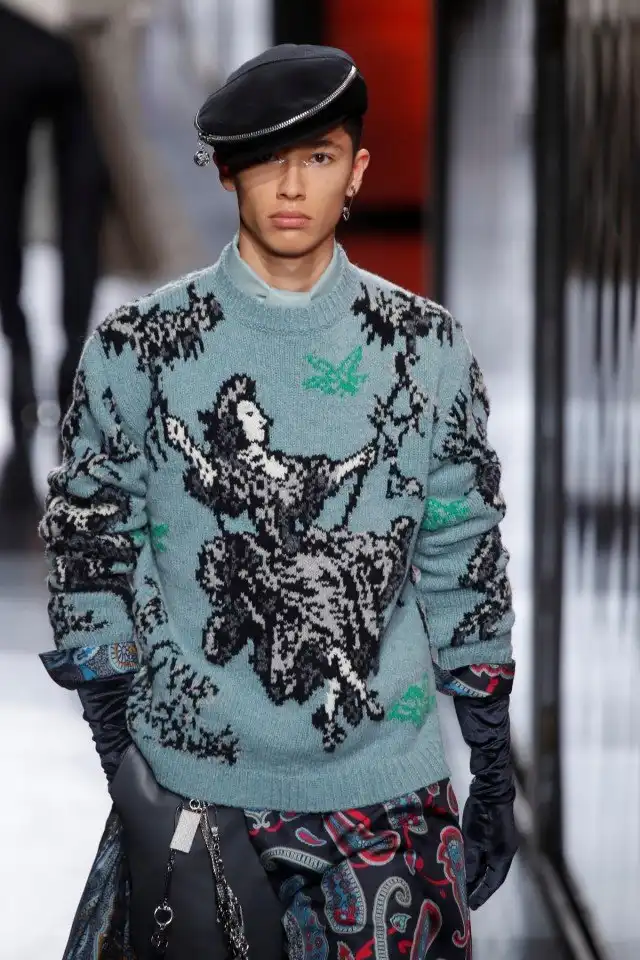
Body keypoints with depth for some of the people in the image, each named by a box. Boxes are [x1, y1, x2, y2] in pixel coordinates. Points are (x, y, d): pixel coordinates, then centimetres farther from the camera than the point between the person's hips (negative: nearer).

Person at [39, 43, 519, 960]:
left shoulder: (426, 351, 0)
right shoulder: (137, 349, -3)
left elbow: (464, 563, 7)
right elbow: (89, 551, 2)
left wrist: (495, 771, 8)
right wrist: (121, 760, -3)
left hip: (388, 789, 1)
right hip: (190, 784, -1)